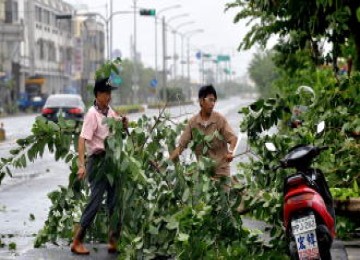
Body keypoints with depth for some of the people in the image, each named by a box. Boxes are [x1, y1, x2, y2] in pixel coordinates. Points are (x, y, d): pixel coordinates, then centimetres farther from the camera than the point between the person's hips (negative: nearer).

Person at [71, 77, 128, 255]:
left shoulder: (110, 112, 8)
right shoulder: (92, 114, -14)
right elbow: (82, 140, -21)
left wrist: (124, 123, 0)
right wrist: (81, 165, -30)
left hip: (111, 160, 8)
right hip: (97, 161, -8)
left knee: (115, 200, 9)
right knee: (95, 201, -7)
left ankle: (114, 241, 18)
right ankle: (77, 242, 0)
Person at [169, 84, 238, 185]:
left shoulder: (220, 119, -6)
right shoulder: (192, 122, 0)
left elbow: (232, 137, -14)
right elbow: (181, 145, 2)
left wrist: (230, 152, -36)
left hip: (220, 170, -2)